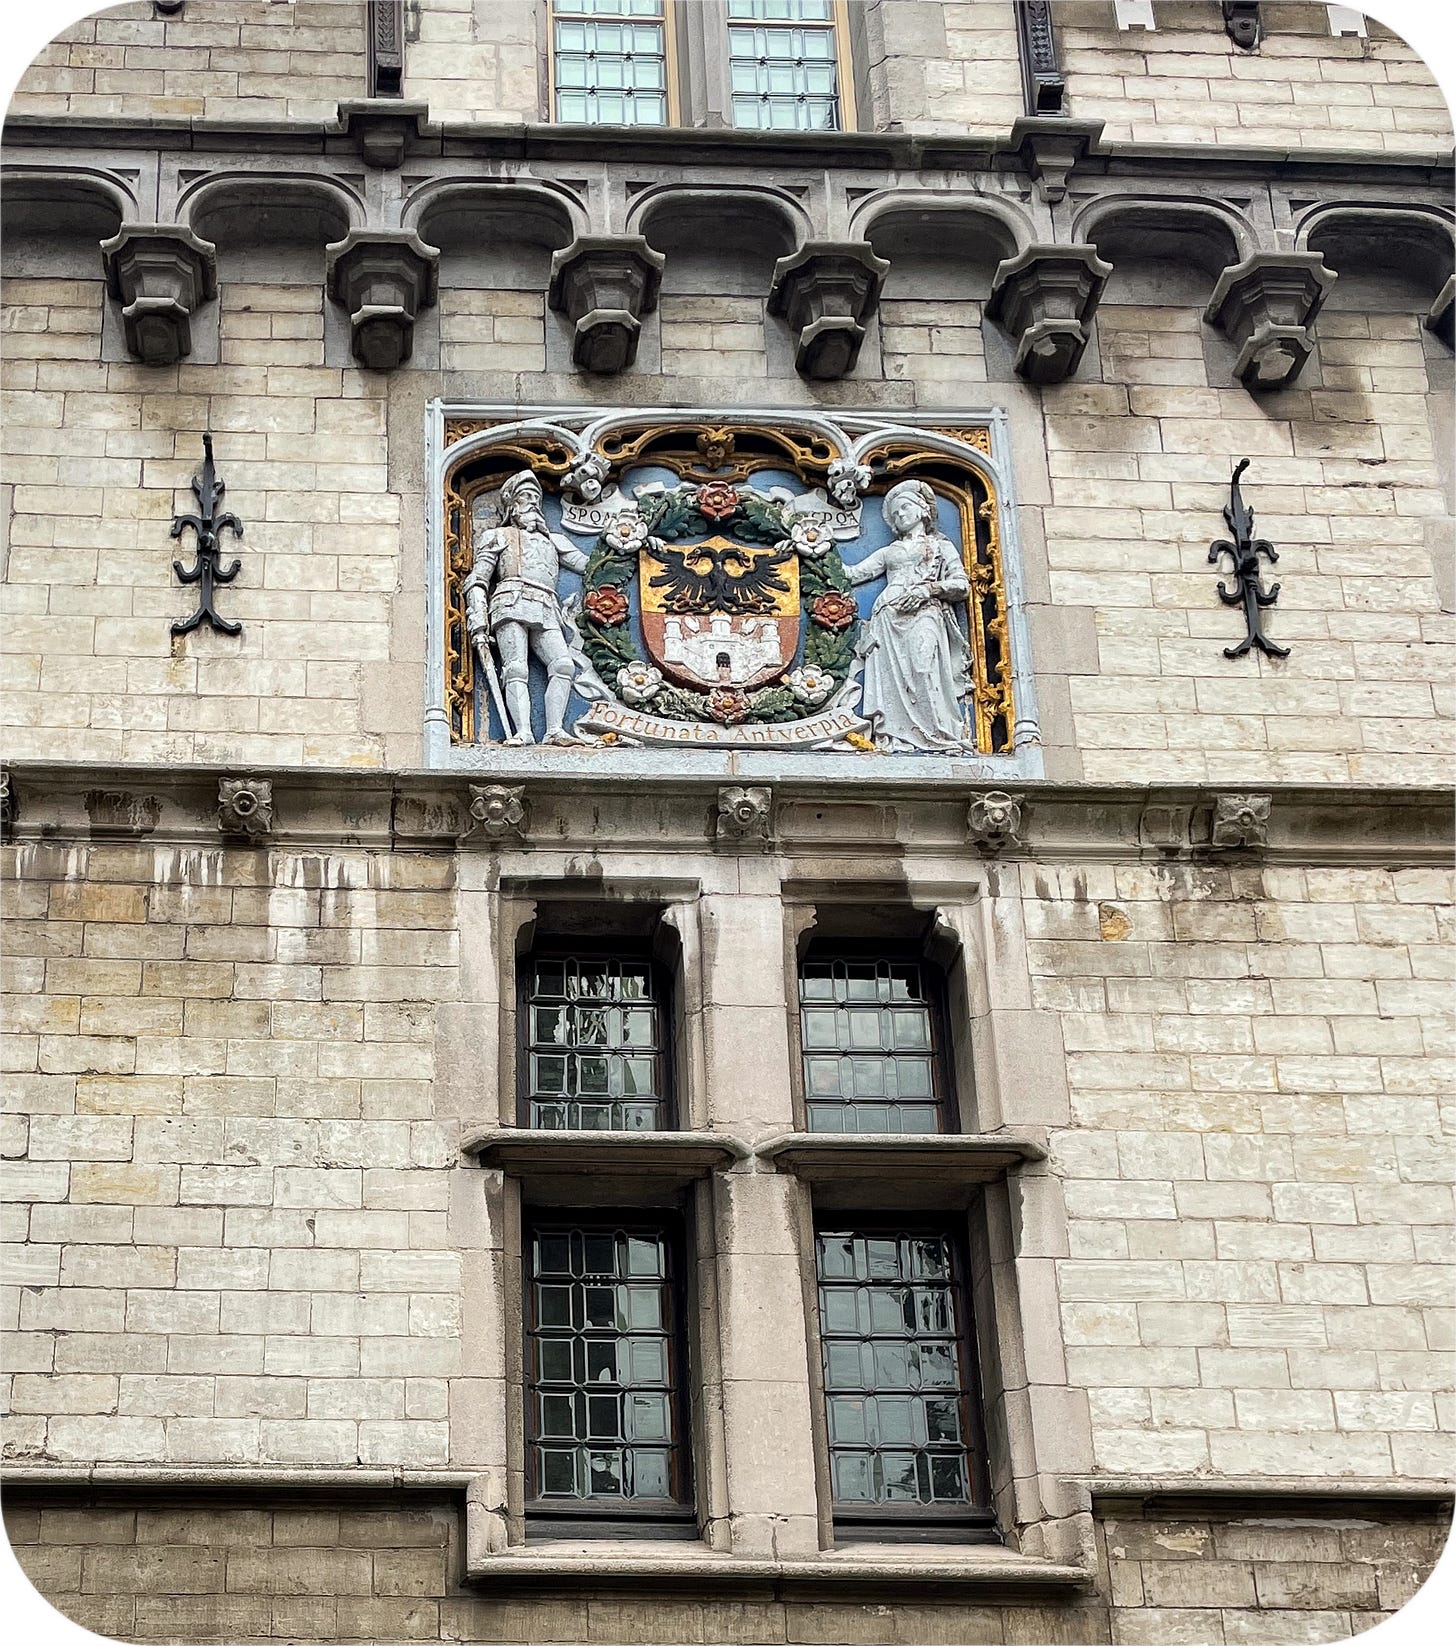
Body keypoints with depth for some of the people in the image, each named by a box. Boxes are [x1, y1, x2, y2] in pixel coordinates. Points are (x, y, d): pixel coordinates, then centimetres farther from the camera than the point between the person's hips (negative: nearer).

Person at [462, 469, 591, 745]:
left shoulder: (553, 540, 36)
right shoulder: (498, 537, 25)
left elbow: (587, 564, 28)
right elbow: (476, 582, 16)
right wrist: (478, 627, 1)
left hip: (546, 615, 3)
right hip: (512, 606, -3)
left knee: (563, 664, -23)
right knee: (517, 669, -23)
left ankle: (554, 730, -31)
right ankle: (523, 732, -36)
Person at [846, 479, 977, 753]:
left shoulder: (941, 546, 22)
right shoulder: (889, 551, 32)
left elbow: (962, 585, 9)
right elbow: (853, 573, 24)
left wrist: (929, 588, -7)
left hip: (924, 613, -4)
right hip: (890, 615, 4)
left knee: (924, 666, -28)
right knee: (892, 674, -18)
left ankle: (935, 735, -34)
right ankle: (898, 738, -27)